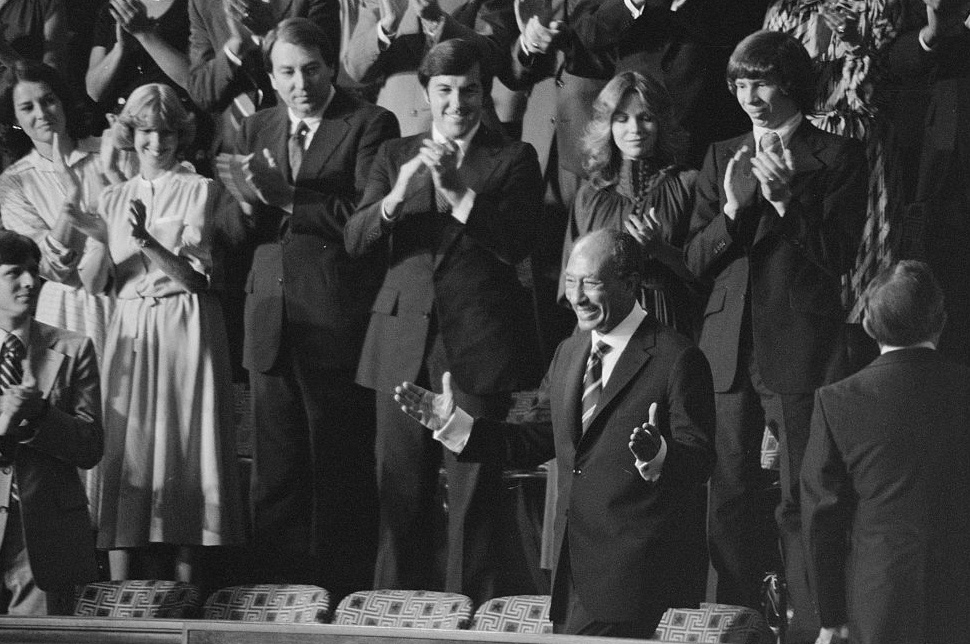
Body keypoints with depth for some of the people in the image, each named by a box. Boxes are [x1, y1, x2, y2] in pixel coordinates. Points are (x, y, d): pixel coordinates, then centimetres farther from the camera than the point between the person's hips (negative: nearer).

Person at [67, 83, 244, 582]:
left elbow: (196, 277, -6)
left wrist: (146, 241, -20)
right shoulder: (114, 199, 14)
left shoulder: (199, 191, 3)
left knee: (183, 452, -5)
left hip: (185, 331, -3)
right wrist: (98, 241, -11)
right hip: (130, 334, 3)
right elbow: (96, 285, 9)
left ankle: (184, 593, -3)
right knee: (124, 453, -4)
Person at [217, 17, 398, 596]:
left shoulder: (370, 125, -2)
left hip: (339, 325, -5)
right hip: (271, 325, 5)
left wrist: (288, 199, -18)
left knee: (342, 475, -2)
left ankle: (344, 590, 3)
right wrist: (250, 204, -12)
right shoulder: (256, 131, 16)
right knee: (275, 477, 7)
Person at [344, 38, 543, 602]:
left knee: (474, 492, -4)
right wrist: (398, 194, -14)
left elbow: (517, 246, -7)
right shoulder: (396, 155, 14)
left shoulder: (513, 159, 5)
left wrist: (458, 191, -16)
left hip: (478, 343, -3)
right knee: (400, 491, 2)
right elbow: (355, 241, 4)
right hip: (404, 342, 3)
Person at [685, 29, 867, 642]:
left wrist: (786, 201, -14)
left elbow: (838, 257, -3)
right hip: (730, 348, 4)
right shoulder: (723, 158, 15)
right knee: (731, 494, 4)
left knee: (802, 499, -6)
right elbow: (695, 260, 11)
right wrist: (732, 210, -7)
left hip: (800, 348, -4)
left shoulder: (838, 157, 2)